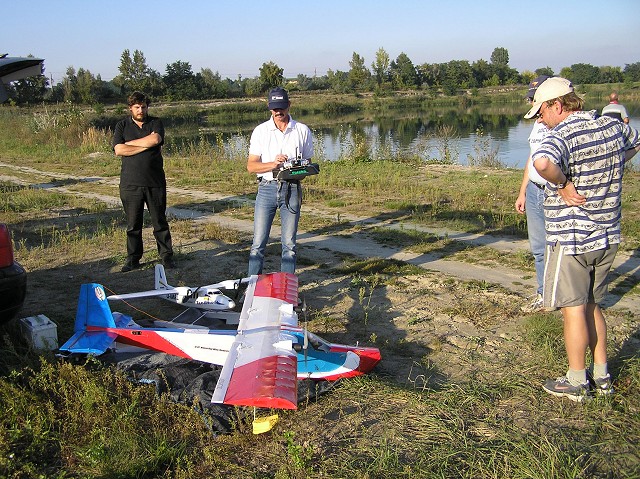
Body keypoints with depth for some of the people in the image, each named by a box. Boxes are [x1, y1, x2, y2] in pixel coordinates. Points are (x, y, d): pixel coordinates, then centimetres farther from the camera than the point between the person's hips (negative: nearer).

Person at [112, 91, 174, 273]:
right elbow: (119, 150, -7)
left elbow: (155, 140, -15)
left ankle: (166, 255, 14)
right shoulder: (122, 125, 8)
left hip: (155, 182, 0)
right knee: (133, 224, 5)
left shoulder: (156, 123, 6)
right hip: (130, 184, 1)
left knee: (160, 221, 5)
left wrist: (130, 143, -5)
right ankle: (133, 258, 16)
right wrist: (146, 145, -9)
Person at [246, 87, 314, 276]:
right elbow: (251, 166, 0)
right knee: (258, 242, -1)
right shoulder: (261, 131, 4)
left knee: (289, 243, 4)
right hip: (267, 188, 0)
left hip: (292, 189, 1)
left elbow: (308, 162, 14)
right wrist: (273, 164, -17)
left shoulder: (302, 131, 7)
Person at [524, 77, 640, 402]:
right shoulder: (613, 127, 5)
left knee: (574, 310, 4)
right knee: (592, 305, 20)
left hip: (569, 240, -8)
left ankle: (576, 383, 16)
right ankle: (601, 377, 27)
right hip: (607, 237, 8)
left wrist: (563, 184, -24)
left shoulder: (562, 135, -19)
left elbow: (542, 162, -42)